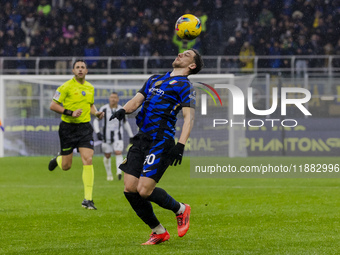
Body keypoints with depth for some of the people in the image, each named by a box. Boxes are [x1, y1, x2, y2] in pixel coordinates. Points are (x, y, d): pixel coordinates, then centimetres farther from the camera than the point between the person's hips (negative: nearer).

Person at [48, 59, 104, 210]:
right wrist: (70, 113, -20)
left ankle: (88, 200, -10)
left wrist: (96, 113, 5)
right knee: (66, 166, 5)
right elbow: (53, 105, -9)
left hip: (85, 127, 3)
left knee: (88, 160, -14)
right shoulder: (66, 87, -8)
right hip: (68, 128, -3)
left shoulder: (90, 88, 9)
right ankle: (57, 160, 46)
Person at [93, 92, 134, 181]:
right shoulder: (104, 109, -4)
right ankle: (109, 174, 24)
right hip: (107, 136, 0)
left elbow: (125, 123, 16)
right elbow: (96, 120, -1)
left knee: (118, 153, -18)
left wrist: (131, 136, 17)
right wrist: (97, 132, -16)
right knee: (107, 155, 7)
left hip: (118, 136, 0)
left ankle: (119, 172, -29)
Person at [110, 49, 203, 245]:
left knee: (144, 190, -15)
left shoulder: (185, 85, 1)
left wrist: (181, 145, -22)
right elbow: (137, 100, 19)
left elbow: (189, 117, -9)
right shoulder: (155, 79, 23)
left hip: (161, 142, -7)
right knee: (129, 189, -1)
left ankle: (181, 210, 13)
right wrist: (123, 110, -4)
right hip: (142, 139, 7)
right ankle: (159, 232, 13)